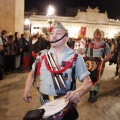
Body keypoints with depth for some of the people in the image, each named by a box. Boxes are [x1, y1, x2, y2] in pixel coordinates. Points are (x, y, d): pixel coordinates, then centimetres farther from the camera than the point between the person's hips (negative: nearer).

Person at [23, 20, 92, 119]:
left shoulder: (75, 58, -11)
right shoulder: (43, 55, -1)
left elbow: (87, 82, -12)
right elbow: (32, 73, 13)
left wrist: (78, 93, -32)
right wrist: (27, 89, 0)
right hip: (45, 103, 3)